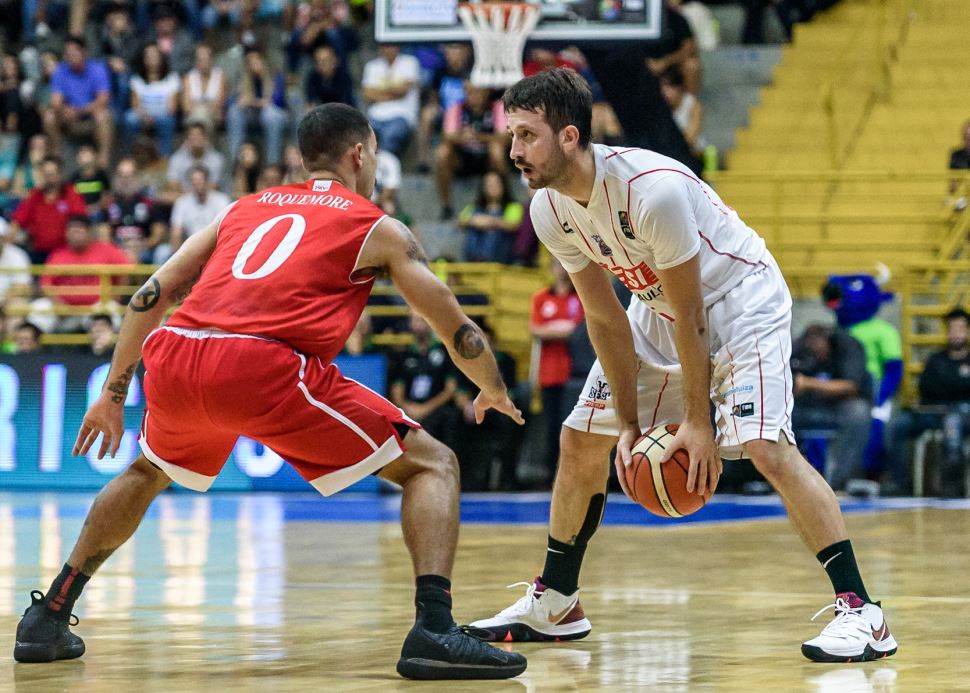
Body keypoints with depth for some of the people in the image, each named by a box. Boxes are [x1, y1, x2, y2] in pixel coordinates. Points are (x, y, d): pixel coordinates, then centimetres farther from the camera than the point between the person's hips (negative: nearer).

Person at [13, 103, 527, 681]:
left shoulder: (246, 209, 30)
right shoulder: (378, 228, 19)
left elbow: (151, 297, 26)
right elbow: (460, 333, 20)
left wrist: (113, 394, 34)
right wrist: (495, 392, 40)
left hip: (174, 357, 5)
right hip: (267, 368, -5)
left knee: (148, 473, 37)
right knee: (432, 464, 7)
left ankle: (48, 620, 35)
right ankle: (434, 629, -14)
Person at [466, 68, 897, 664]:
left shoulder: (653, 189, -35)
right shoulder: (550, 211, -13)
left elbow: (689, 318, -27)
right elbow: (605, 319, -4)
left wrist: (696, 421, -22)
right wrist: (629, 422, -7)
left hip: (740, 298, -8)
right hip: (659, 306, 8)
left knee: (763, 444, -24)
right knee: (581, 440, 8)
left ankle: (861, 613, -23)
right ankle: (555, 604, 23)